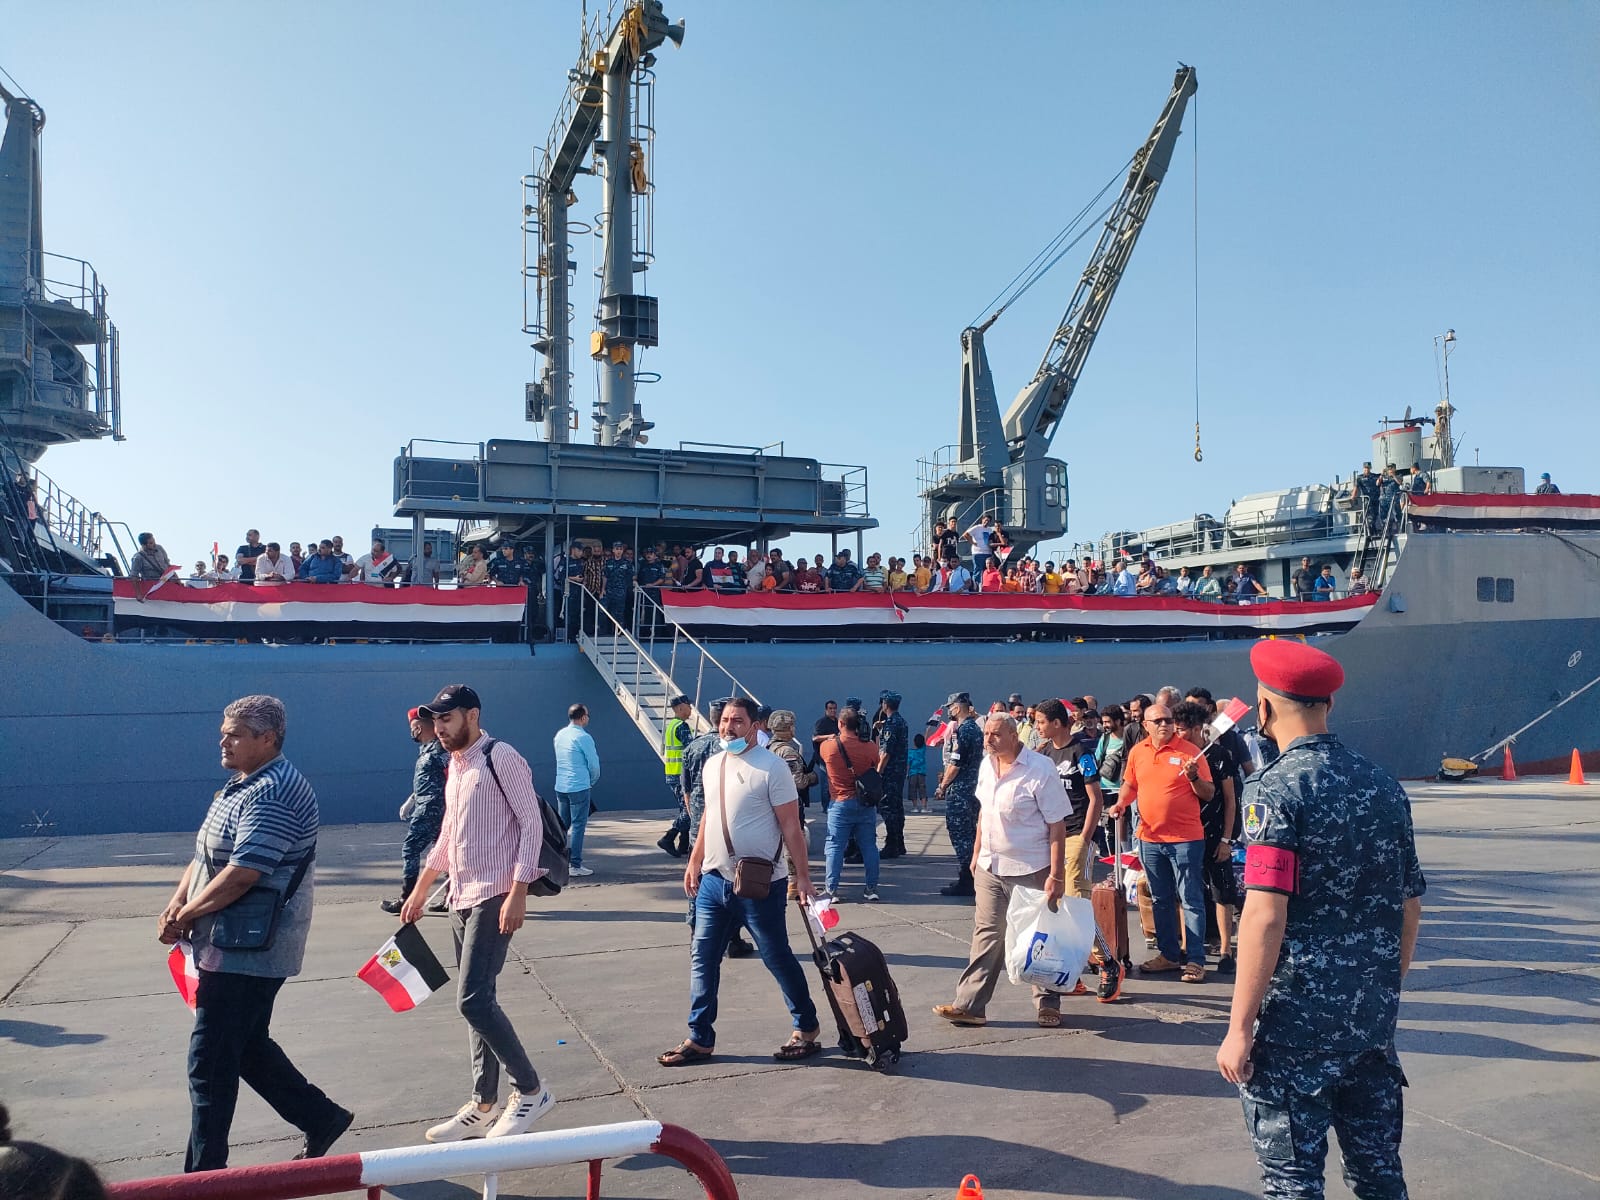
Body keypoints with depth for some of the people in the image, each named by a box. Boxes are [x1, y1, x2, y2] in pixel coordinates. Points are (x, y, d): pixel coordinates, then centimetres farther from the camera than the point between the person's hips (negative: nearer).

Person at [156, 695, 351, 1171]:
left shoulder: (271, 794, -20)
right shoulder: (241, 784, 14)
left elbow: (241, 874, -26)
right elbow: (204, 855, 16)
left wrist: (186, 915, -13)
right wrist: (176, 905, 0)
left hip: (247, 952, -10)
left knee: (210, 1063, -1)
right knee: (248, 1047, 19)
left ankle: (204, 1175, 12)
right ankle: (322, 1118, 31)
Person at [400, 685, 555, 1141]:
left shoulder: (501, 758, -12)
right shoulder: (454, 768, 15)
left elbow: (532, 826, -16)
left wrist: (518, 893, -21)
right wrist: (419, 890, 26)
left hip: (495, 897, -9)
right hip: (461, 898, 9)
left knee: (473, 1000, -14)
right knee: (476, 1001, 12)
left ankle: (531, 1092, 0)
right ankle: (482, 1107, 20)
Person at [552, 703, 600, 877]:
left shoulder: (559, 735, 9)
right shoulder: (584, 737, -13)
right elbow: (594, 764, -10)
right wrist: (592, 781, 11)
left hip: (560, 787, 7)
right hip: (579, 788, -7)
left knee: (562, 825, 14)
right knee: (578, 826, -2)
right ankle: (576, 865, -1)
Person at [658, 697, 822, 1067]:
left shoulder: (771, 766, -14)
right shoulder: (712, 764, 8)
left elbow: (791, 825, -14)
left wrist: (802, 877, -15)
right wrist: (694, 862, 16)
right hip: (714, 879, 7)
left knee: (778, 958, 6)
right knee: (702, 959, 9)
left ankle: (807, 1029, 24)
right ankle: (700, 1039, 20)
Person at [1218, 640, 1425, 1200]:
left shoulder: (1275, 788, -16)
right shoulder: (1384, 785, 4)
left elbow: (1266, 916, -22)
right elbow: (1410, 906, 12)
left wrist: (1240, 1029, -17)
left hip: (1297, 1021, -6)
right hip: (1375, 1018, 7)